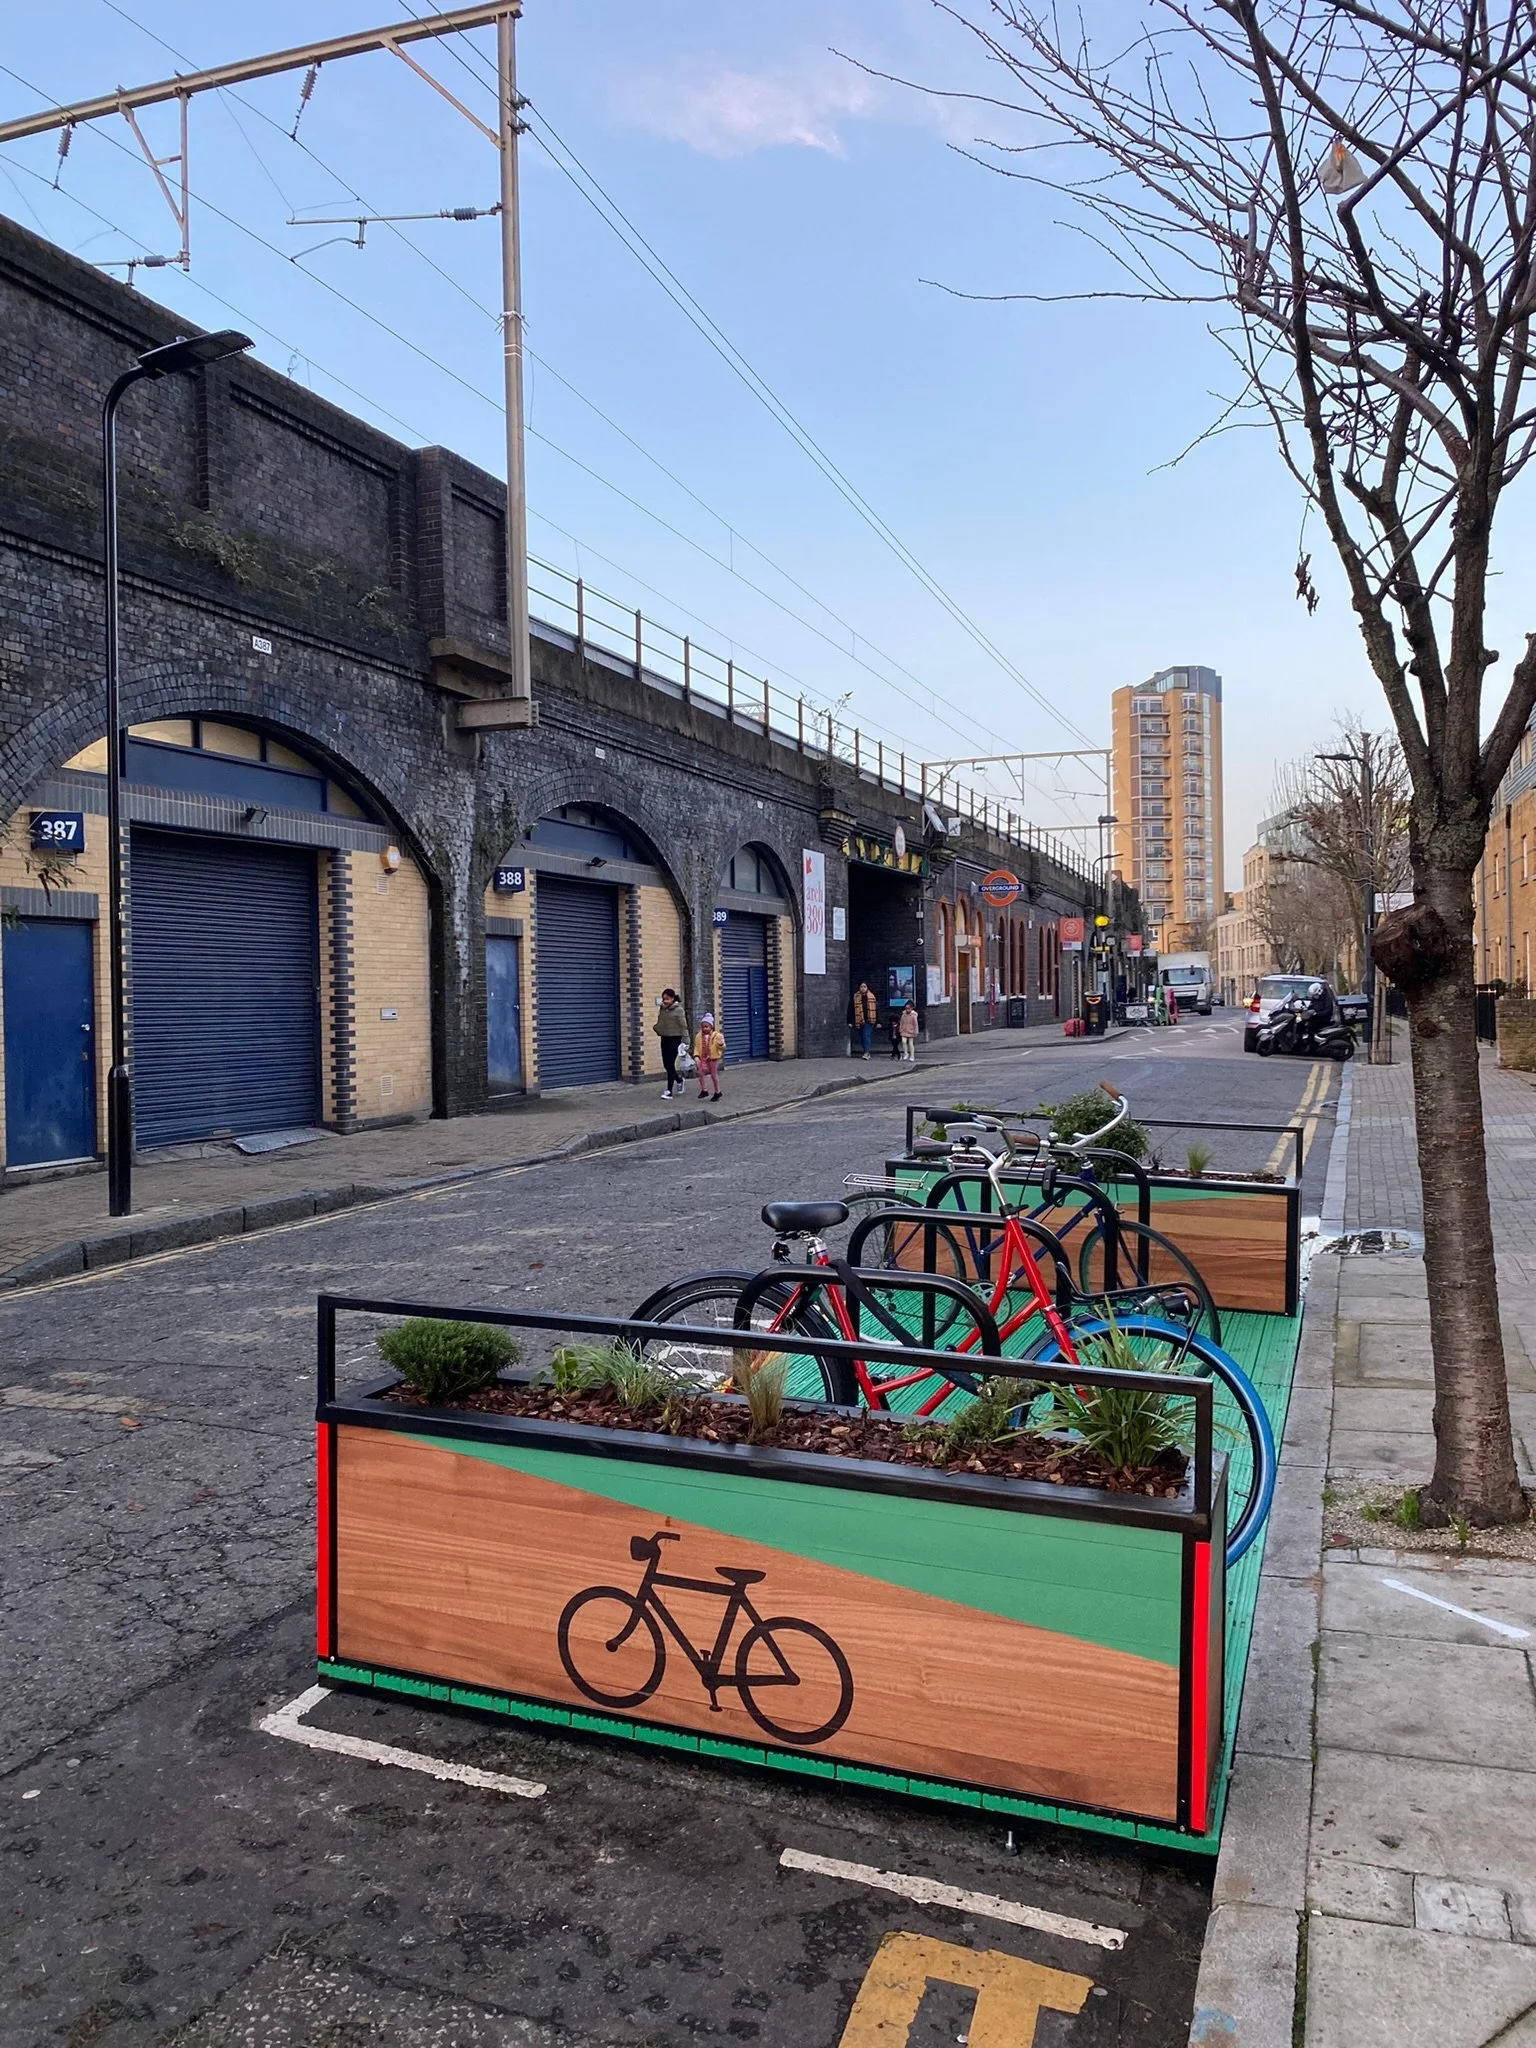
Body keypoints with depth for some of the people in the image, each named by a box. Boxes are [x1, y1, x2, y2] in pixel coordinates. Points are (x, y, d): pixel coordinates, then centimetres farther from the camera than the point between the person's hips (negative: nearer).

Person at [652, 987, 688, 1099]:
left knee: (670, 1065, -7)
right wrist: (656, 1027, -1)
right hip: (664, 1038, 7)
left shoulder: (678, 1010, -9)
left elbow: (683, 1026, -10)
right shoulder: (662, 1009, 9)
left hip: (675, 1039, -7)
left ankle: (669, 1091, -1)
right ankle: (679, 1079, 37)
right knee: (666, 1064, 10)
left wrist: (684, 1040, -14)